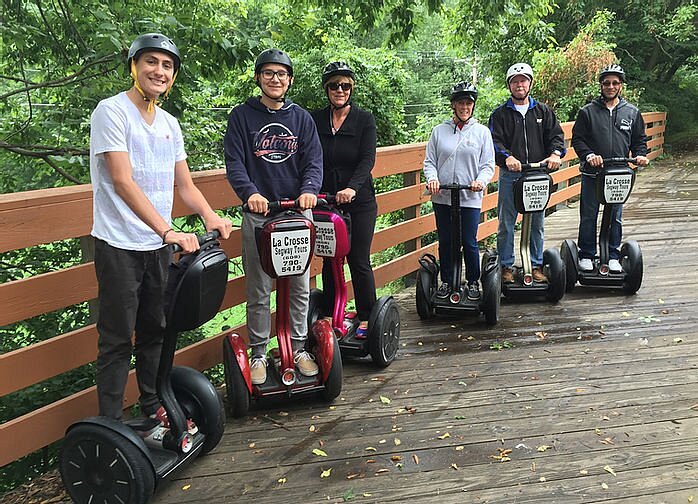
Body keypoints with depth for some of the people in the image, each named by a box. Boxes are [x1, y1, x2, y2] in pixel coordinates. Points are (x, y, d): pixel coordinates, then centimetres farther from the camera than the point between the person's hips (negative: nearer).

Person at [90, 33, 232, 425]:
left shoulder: (170, 124, 11)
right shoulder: (112, 111, -10)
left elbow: (185, 184, 12)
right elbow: (122, 181, -20)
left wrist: (210, 216, -8)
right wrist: (167, 230, -28)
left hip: (160, 245, 7)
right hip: (120, 245, -6)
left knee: (155, 331, 17)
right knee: (118, 339, 0)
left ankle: (154, 404, 33)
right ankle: (111, 422, 13)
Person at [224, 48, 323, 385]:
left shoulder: (302, 118, 10)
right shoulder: (242, 116, 3)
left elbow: (313, 161, 1)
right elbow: (234, 162, -6)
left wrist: (309, 190, -20)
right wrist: (249, 192, -25)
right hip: (259, 213, -2)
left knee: (300, 287, 9)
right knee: (258, 291, 3)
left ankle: (298, 350, 23)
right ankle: (258, 354, 17)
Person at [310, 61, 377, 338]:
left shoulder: (364, 119, -1)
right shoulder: (315, 120, 6)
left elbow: (367, 159, -12)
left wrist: (352, 187, -29)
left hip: (359, 202, -2)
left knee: (359, 261, 0)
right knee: (329, 262, 8)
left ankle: (366, 319, 12)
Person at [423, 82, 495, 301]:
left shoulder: (482, 132, 4)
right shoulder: (439, 131, 7)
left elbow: (488, 165, 3)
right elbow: (429, 161, 8)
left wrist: (481, 181, -16)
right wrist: (432, 178, -12)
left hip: (470, 198, -2)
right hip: (442, 197, 2)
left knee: (469, 242, 2)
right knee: (445, 242, 9)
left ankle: (473, 282, 20)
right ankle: (446, 281, 24)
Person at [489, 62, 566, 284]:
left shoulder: (543, 111, 13)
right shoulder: (500, 114, 5)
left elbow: (556, 135, 6)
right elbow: (495, 141, -7)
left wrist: (555, 153, -15)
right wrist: (506, 157, -26)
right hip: (510, 175, -2)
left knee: (537, 224, 9)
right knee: (506, 224, 1)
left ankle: (537, 266, 19)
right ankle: (506, 267, 12)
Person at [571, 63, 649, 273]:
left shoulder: (632, 112, 11)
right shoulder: (588, 111, 2)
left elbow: (639, 139, 17)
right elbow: (577, 139, 0)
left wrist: (640, 155, -3)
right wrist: (588, 155, -17)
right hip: (592, 173, -2)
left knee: (615, 217, 8)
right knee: (588, 216, 3)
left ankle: (613, 257, 18)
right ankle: (586, 256, 14)